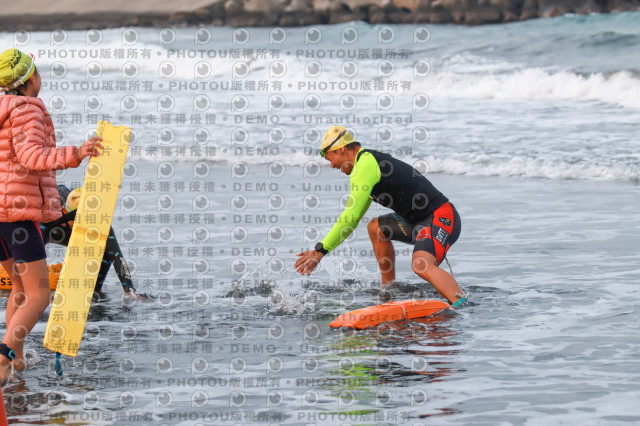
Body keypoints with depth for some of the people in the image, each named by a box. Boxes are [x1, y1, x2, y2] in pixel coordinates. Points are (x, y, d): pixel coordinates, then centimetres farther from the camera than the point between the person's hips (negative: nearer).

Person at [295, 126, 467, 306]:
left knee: (421, 266, -35)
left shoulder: (364, 165, -12)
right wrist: (324, 245, 31)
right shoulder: (371, 160, 20)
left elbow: (351, 216, -18)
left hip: (442, 219, -11)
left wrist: (320, 250, -14)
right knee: (375, 228, 26)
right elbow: (354, 216, 30)